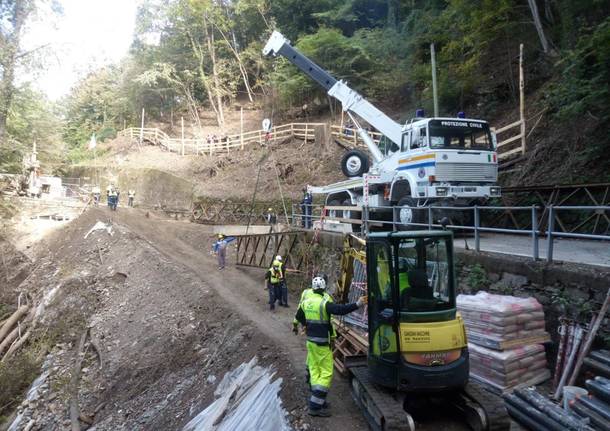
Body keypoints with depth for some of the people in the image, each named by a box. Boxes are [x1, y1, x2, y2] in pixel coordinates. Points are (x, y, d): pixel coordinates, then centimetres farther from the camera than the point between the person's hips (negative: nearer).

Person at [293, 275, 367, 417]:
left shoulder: (306, 300, 3)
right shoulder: (324, 303, -20)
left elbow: (299, 315, 19)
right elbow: (340, 310, -32)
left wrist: (296, 325, 38)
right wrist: (357, 304, -35)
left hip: (310, 340, 8)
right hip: (322, 343, -8)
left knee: (314, 369, 15)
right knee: (326, 372, -1)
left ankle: (317, 401, 23)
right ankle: (315, 406, -2)